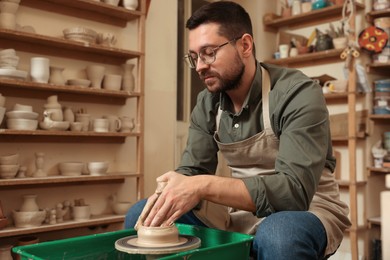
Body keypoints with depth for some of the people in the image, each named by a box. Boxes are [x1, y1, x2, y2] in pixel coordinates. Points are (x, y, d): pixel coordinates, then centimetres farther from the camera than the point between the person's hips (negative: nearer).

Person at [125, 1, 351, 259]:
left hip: (307, 210, -5)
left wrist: (205, 186, -38)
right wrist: (172, 192, -25)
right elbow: (192, 171, -1)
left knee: (279, 236, -40)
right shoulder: (207, 103, -2)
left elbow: (295, 190, -30)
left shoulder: (297, 94, -21)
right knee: (141, 216, -3)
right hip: (240, 211, 5)